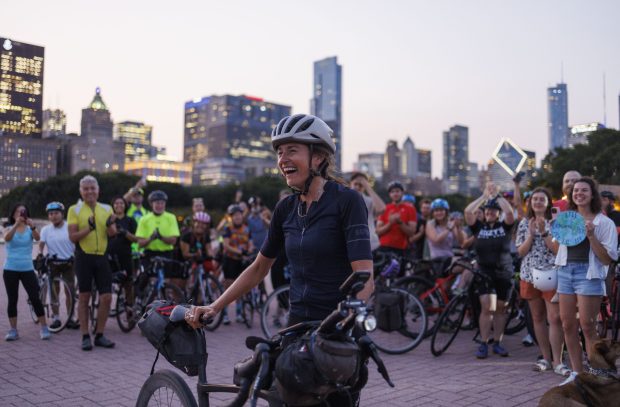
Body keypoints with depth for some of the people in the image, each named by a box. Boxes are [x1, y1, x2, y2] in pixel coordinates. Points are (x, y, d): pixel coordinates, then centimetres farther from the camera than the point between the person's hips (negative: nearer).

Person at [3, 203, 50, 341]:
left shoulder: (30, 229, 3)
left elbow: (37, 238, -19)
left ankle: (44, 328, 1)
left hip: (27, 269, 0)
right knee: (12, 300, 4)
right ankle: (13, 330, 12)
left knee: (35, 298, -5)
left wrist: (32, 226, -40)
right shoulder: (10, 228, 1)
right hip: (10, 270, 0)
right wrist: (16, 224, -38)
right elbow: (7, 238, -22)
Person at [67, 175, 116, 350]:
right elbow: (73, 236, -7)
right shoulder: (75, 209, 0)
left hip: (102, 257, 3)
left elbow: (113, 233, 2)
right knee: (84, 297, 5)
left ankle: (99, 335, 14)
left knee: (106, 297, 0)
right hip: (84, 257, -3)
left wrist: (110, 226, -19)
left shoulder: (106, 209, 9)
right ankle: (85, 336, 14)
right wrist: (89, 228, -22)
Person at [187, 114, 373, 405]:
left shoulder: (346, 200, -13)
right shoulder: (286, 209, 5)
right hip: (297, 327, 5)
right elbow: (259, 268, 14)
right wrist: (214, 307, 7)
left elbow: (364, 280, -19)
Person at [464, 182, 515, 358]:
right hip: (484, 272, -1)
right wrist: (484, 196, -5)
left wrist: (497, 195, -8)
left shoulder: (504, 226, 4)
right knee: (487, 307, -11)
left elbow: (509, 212, -14)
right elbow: (468, 211, -9)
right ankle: (484, 344, -4)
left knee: (500, 309, 8)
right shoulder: (479, 227, 5)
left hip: (504, 273, 1)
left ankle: (497, 343, 19)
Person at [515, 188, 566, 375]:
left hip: (550, 274, -4)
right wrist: (531, 234, -9)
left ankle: (557, 361, -2)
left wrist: (543, 232, -16)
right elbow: (521, 252, 4)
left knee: (554, 318, -9)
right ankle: (546, 358, 19)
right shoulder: (524, 223, 9)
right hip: (530, 275, 4)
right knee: (538, 318, 9)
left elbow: (558, 249, -9)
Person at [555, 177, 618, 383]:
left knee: (587, 327, -5)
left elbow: (607, 259, -7)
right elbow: (556, 247, 19)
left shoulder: (603, 222, -2)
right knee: (568, 325, 7)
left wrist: (591, 236, -17)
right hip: (565, 271, 5)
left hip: (589, 273, -5)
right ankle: (576, 372, 18)